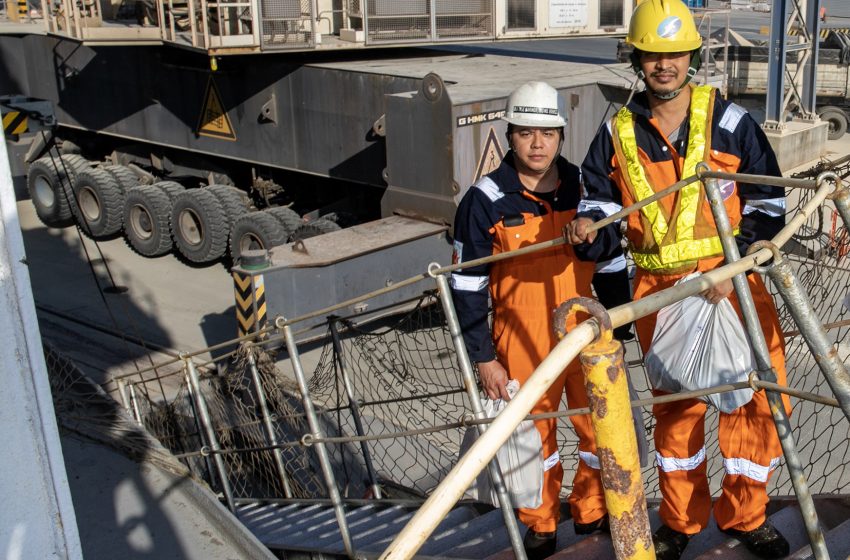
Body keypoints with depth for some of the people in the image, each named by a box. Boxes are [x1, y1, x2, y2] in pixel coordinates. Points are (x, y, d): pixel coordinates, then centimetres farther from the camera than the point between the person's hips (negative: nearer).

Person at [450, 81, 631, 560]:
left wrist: (618, 334, 8)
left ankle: (593, 512, 36)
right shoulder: (485, 201, -9)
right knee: (534, 434, 11)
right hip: (523, 342, -2)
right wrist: (484, 358, -6)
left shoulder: (587, 189, -1)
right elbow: (468, 286, -6)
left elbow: (612, 268, 8)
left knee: (603, 428, 10)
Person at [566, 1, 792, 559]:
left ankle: (744, 513, 24)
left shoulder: (729, 121, -2)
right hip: (659, 288, 2)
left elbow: (767, 203, -1)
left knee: (754, 393, 1)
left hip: (732, 278, -1)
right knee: (675, 404, 12)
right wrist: (590, 223, -12)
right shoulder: (618, 133, 4)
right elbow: (603, 199, 12)